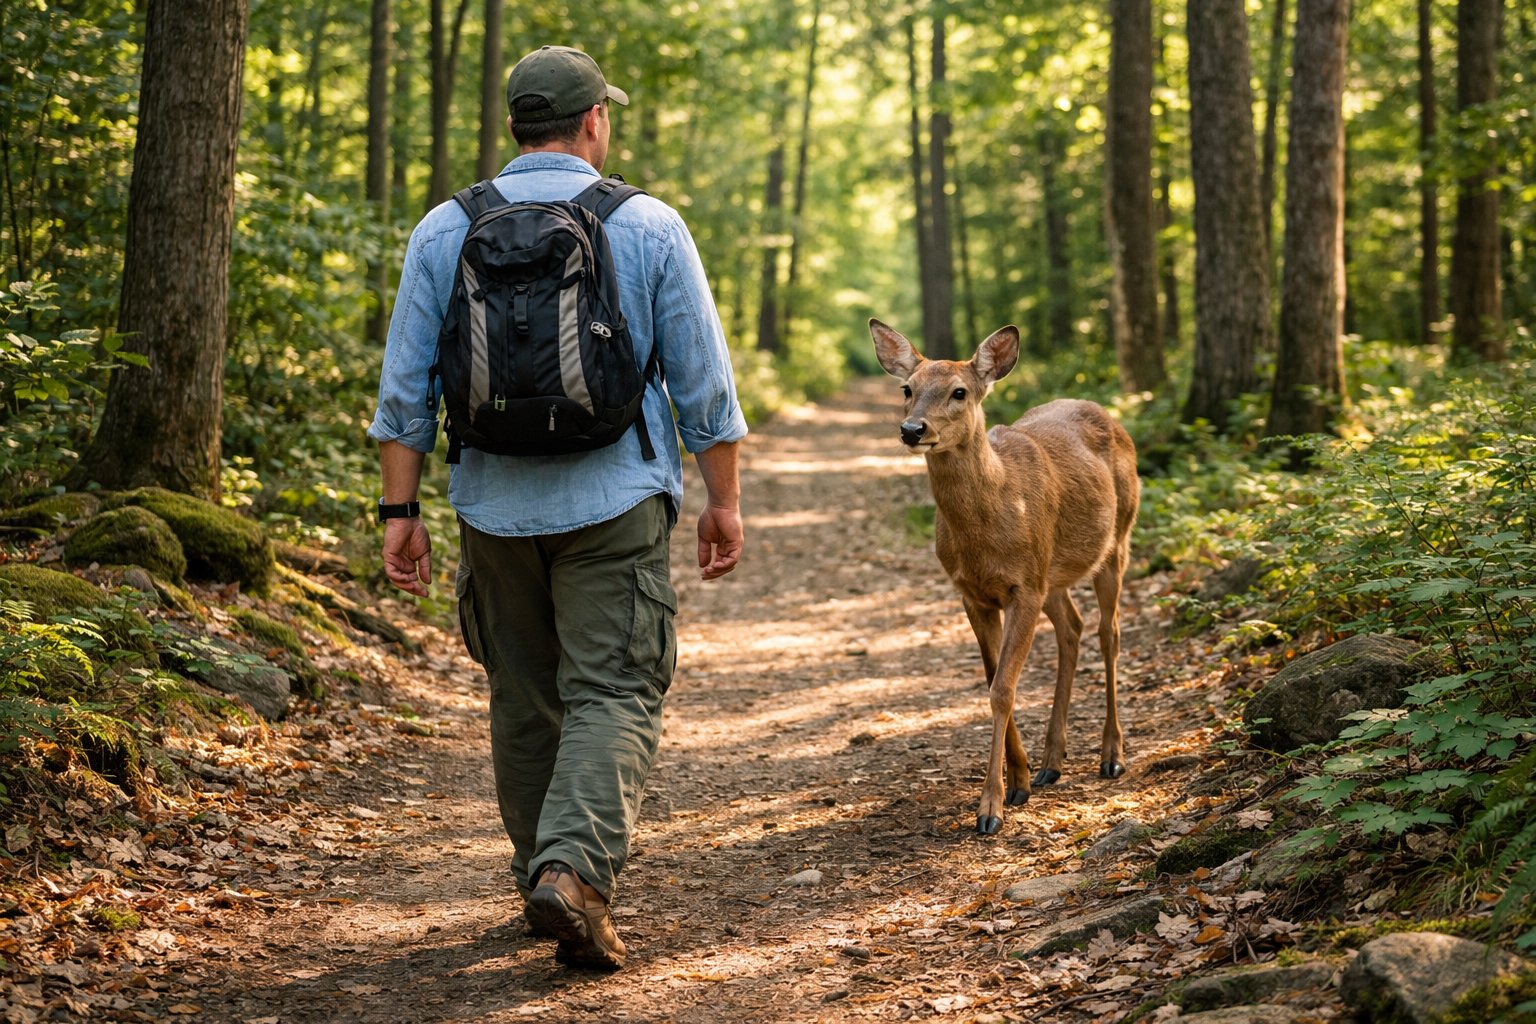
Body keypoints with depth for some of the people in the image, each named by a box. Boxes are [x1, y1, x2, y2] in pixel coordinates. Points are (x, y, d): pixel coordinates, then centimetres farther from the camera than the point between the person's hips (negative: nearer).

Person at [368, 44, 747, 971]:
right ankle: (575, 870, -21)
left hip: (495, 506, 3)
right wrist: (725, 500, 8)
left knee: (524, 702, 15)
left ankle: (545, 882, 23)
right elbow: (704, 381, 0)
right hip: (614, 508, -3)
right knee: (614, 696, -2)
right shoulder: (649, 228, -2)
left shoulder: (446, 231, 3)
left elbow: (406, 389, 1)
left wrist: (401, 510, 5)